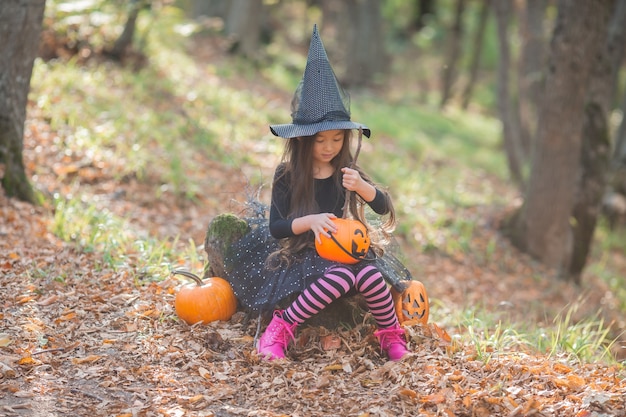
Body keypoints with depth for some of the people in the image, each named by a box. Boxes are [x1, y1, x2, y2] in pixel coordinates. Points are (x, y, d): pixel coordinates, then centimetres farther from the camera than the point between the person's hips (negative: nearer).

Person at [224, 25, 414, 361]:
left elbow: (384, 208, -1)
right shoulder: (287, 175, -7)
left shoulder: (345, 170, 3)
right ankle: (281, 327, -23)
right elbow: (275, 227, -9)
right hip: (298, 252, -3)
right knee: (340, 277, -35)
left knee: (370, 275, -29)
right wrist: (309, 221, -28)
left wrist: (362, 187, -22)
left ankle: (391, 333, -4)